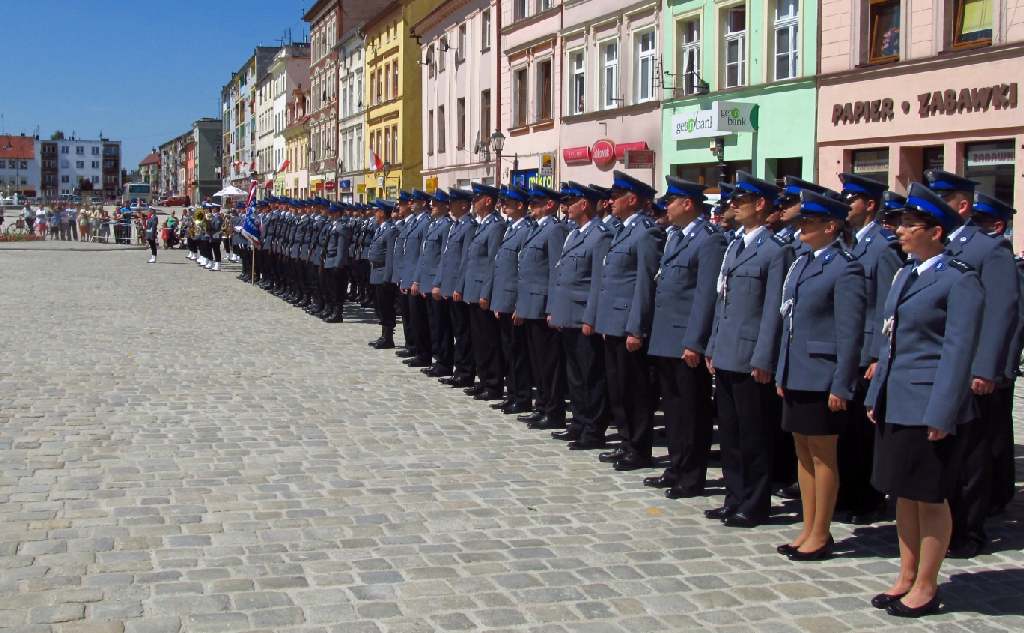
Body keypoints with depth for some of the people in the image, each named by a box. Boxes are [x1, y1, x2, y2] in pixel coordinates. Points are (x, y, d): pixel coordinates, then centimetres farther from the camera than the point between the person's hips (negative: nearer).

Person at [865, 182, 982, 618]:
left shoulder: (960, 281, -12)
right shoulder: (905, 275, 12)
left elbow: (958, 351, -15)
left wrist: (941, 415, -18)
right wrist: (876, 396, 15)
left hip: (930, 407, -8)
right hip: (897, 403, 8)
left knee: (930, 498, 3)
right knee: (903, 494, 15)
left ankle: (926, 589, 15)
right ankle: (906, 579, 27)